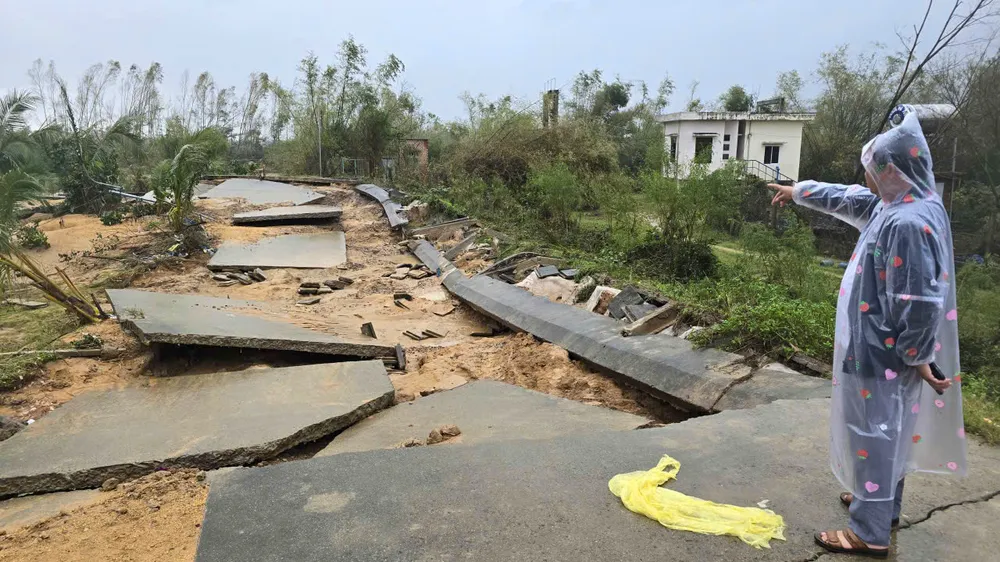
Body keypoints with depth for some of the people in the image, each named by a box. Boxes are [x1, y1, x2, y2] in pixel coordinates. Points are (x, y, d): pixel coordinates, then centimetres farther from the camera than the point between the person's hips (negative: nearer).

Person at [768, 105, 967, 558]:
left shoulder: (909, 223, -28)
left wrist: (918, 356, -18)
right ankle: (881, 503, 41)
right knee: (886, 431, 23)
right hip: (882, 350, 10)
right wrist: (799, 191, 31)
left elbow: (919, 301, -27)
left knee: (873, 433, 2)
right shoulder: (895, 206, 4)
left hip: (884, 355, -10)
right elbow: (848, 199, 22)